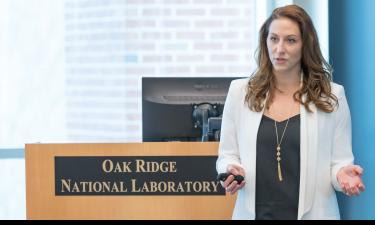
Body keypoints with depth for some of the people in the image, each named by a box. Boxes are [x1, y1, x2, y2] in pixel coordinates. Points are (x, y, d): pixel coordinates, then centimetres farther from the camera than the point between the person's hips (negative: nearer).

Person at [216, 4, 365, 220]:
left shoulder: (332, 96, -1)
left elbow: (340, 160, 0)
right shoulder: (240, 92, 3)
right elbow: (227, 154, 6)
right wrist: (230, 171, -15)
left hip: (311, 213, -1)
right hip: (254, 211, 1)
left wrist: (342, 174, -22)